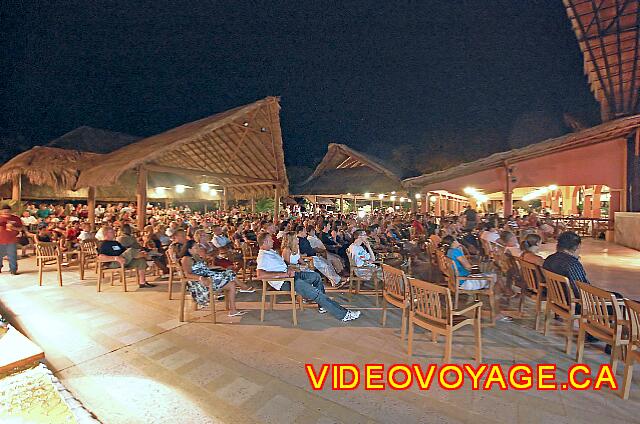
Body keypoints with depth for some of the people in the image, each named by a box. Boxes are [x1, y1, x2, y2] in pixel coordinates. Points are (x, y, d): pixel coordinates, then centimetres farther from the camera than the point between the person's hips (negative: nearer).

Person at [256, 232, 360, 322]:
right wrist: (284, 274, -27)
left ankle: (322, 306, 17)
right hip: (284, 283, -10)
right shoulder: (263, 256, -15)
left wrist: (288, 270, 0)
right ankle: (344, 314, -12)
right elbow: (260, 275, -31)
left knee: (316, 276, 15)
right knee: (316, 293, -17)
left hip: (288, 275, 11)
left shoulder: (271, 251, 15)